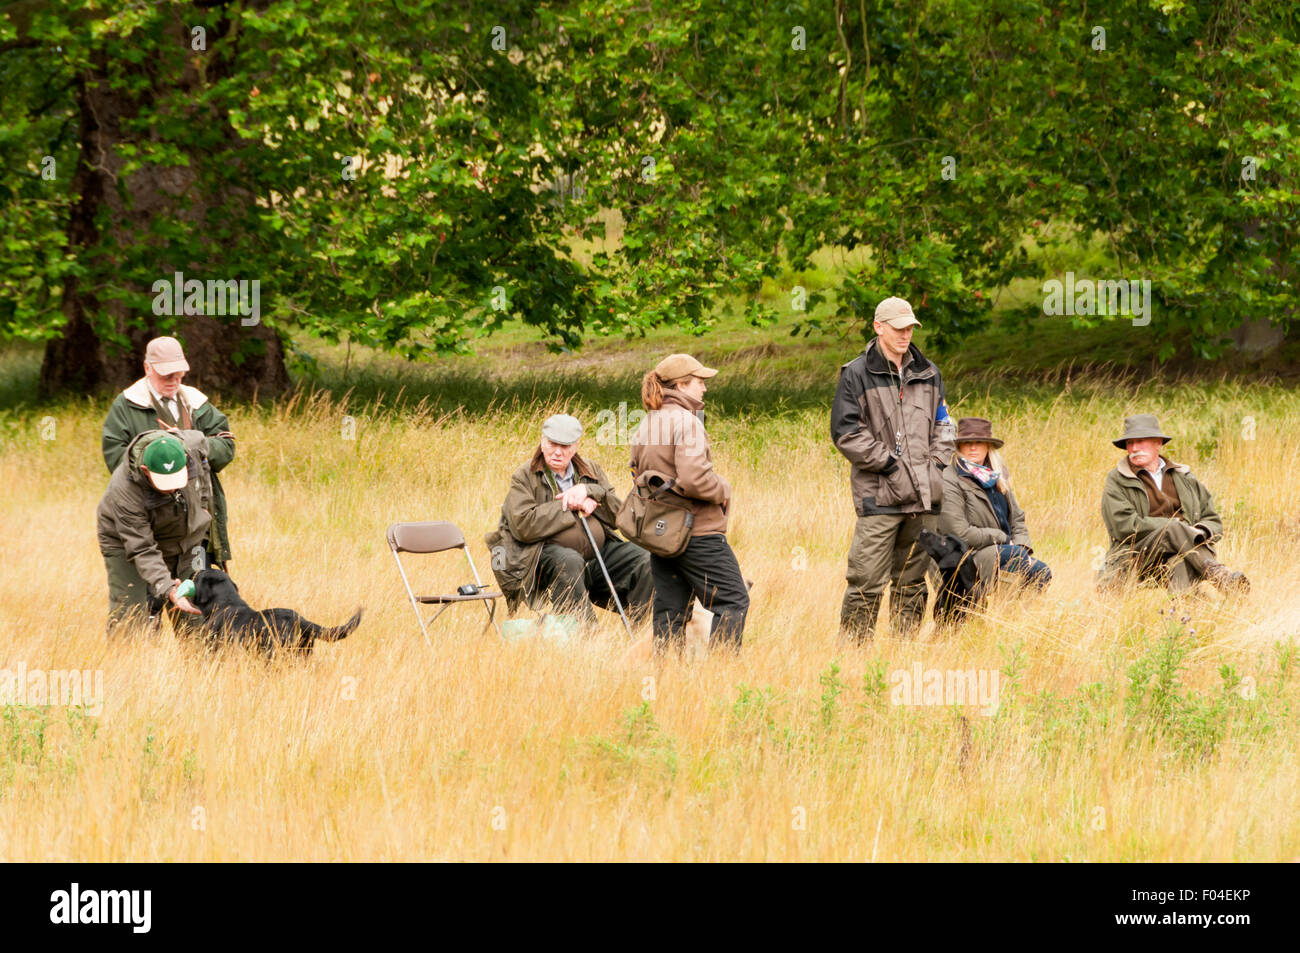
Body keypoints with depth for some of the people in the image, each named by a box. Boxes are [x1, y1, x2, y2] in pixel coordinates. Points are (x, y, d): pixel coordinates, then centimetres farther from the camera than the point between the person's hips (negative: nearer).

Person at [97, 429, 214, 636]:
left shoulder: (193, 446, -27)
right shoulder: (124, 490, -38)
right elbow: (141, 550, -35)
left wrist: (204, 502, 7)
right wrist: (168, 589, -48)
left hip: (185, 538, 4)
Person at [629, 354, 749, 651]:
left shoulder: (644, 427, 12)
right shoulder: (686, 422, -15)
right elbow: (693, 478, -24)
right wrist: (724, 491, -7)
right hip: (698, 532, -8)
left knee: (670, 609, 11)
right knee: (733, 602, -1)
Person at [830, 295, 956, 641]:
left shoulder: (928, 374, 16)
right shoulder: (857, 375, -1)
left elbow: (942, 425, 24)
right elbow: (845, 431, -7)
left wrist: (937, 463, 8)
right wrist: (888, 462, -11)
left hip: (924, 495, 5)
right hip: (879, 495, -5)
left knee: (912, 581, 9)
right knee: (868, 581, -10)